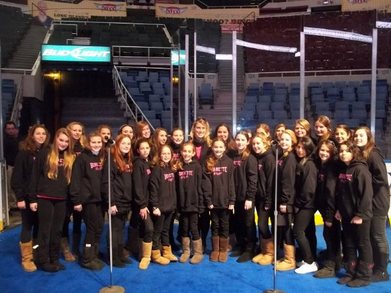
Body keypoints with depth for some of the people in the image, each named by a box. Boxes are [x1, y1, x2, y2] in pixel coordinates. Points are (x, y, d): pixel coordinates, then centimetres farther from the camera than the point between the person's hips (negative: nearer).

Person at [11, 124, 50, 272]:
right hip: (28, 197, -3)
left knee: (39, 227, 11)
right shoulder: (24, 152, -5)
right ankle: (27, 259, 15)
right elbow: (16, 177, -8)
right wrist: (20, 197, -13)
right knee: (27, 226, 5)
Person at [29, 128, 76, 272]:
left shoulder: (70, 157, 7)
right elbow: (34, 177, -4)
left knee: (57, 230, 11)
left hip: (62, 200, 4)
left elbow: (71, 179, 13)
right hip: (45, 198, -4)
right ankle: (43, 261, 14)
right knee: (45, 230, 3)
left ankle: (54, 259, 22)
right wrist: (32, 198, -6)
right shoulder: (45, 154, -4)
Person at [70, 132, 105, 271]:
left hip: (99, 198, 6)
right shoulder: (82, 158, -9)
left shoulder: (101, 158, 11)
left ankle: (93, 256, 23)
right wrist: (76, 200, -17)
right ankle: (87, 259, 12)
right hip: (87, 199, -6)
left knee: (99, 227, 10)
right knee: (92, 228, -2)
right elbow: (76, 180, -13)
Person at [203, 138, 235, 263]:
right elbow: (205, 183, -2)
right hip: (213, 201, 1)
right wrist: (208, 200, -9)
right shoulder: (208, 163, 2)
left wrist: (232, 200, -9)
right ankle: (215, 250, 22)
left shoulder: (229, 162, 1)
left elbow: (231, 182, -3)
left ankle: (223, 250, 20)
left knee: (224, 226, 9)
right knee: (215, 226, 11)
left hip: (225, 200, -1)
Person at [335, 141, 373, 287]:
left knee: (363, 245, 4)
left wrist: (360, 214, -20)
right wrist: (339, 209, 9)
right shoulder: (342, 170, 11)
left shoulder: (360, 169, -14)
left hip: (360, 216, -8)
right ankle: (350, 273, 26)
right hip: (346, 215, 8)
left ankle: (364, 276, 15)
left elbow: (367, 193, -19)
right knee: (349, 245, 14)